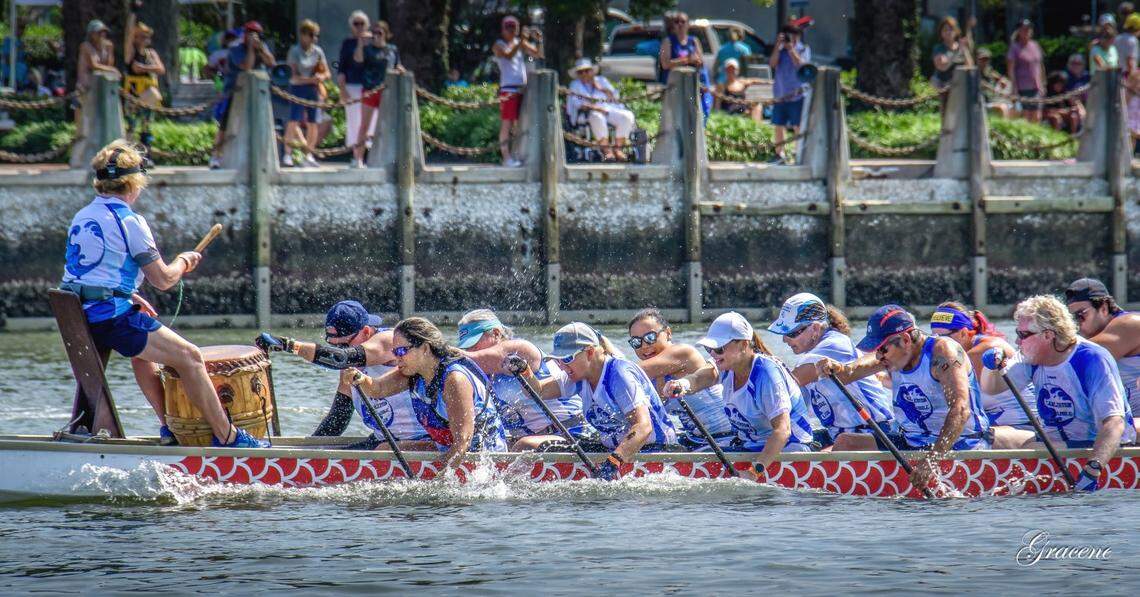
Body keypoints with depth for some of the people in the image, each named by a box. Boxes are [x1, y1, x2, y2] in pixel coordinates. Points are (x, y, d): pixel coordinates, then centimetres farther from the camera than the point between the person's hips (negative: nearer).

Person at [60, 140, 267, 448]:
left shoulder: (80, 218, 15)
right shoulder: (128, 221, -10)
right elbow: (162, 279, -8)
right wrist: (183, 261, 13)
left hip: (77, 317, 9)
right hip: (113, 317, -9)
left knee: (142, 351, 35)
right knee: (189, 357, -4)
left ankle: (169, 427, 36)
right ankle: (228, 438, -2)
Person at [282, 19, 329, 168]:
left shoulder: (317, 51, 6)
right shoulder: (295, 51, -9)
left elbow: (326, 72, 13)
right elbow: (293, 76, -13)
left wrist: (321, 77, -11)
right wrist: (311, 79, -22)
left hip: (313, 89, 5)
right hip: (298, 88, -5)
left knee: (312, 122, 7)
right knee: (294, 121, -13)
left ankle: (309, 156, 18)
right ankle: (287, 154, -13)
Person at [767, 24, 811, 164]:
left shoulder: (803, 49, 3)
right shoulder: (780, 50, 13)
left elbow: (800, 64, -12)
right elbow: (772, 63, -2)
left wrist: (791, 49, -13)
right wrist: (778, 45, -8)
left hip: (796, 95, -5)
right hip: (780, 96, 5)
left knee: (797, 126, -7)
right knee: (778, 126, 8)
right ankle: (779, 154, 17)